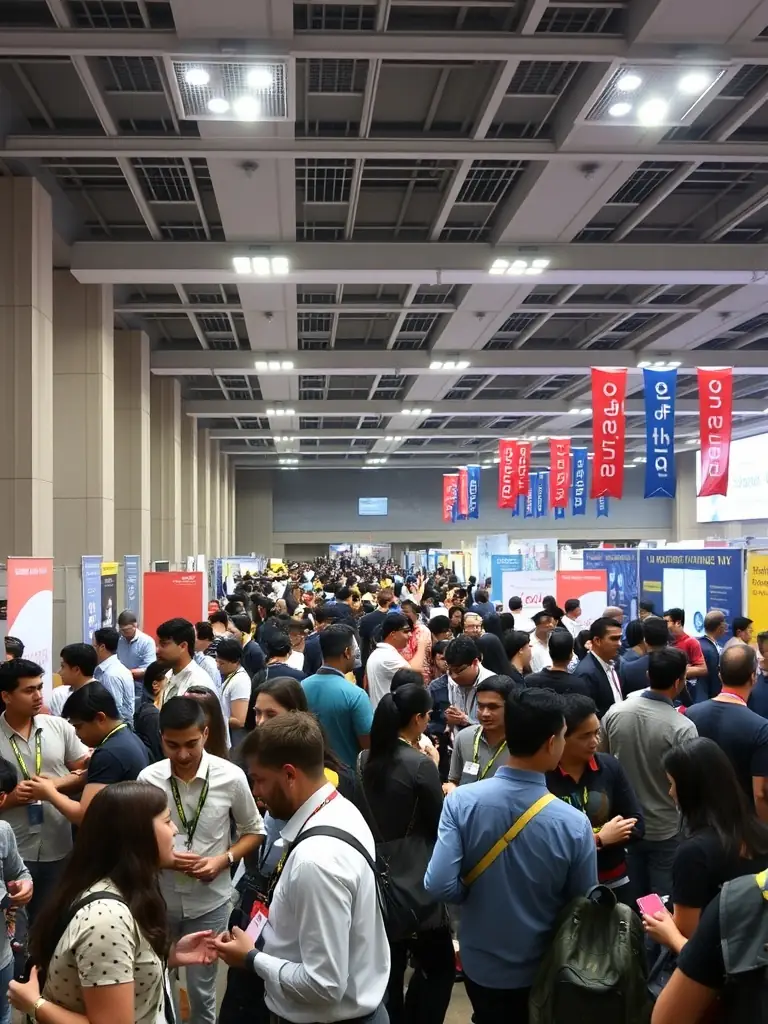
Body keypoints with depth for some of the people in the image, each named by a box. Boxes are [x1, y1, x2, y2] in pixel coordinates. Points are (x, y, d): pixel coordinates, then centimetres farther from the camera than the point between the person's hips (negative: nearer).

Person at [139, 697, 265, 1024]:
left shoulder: (231, 777, -14)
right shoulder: (148, 778, -12)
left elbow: (254, 831, 1)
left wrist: (224, 860, -15)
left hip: (209, 902, -1)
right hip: (157, 898, 1)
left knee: (201, 990, 12)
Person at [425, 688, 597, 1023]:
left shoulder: (461, 801, -22)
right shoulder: (573, 823, -23)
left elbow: (440, 885, -24)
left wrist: (476, 893, -4)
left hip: (481, 964, 1)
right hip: (544, 970, -1)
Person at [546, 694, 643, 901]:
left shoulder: (610, 766, -5)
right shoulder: (541, 776, -18)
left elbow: (637, 826, -2)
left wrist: (596, 840, -15)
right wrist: (600, 839, -14)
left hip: (613, 882, 4)